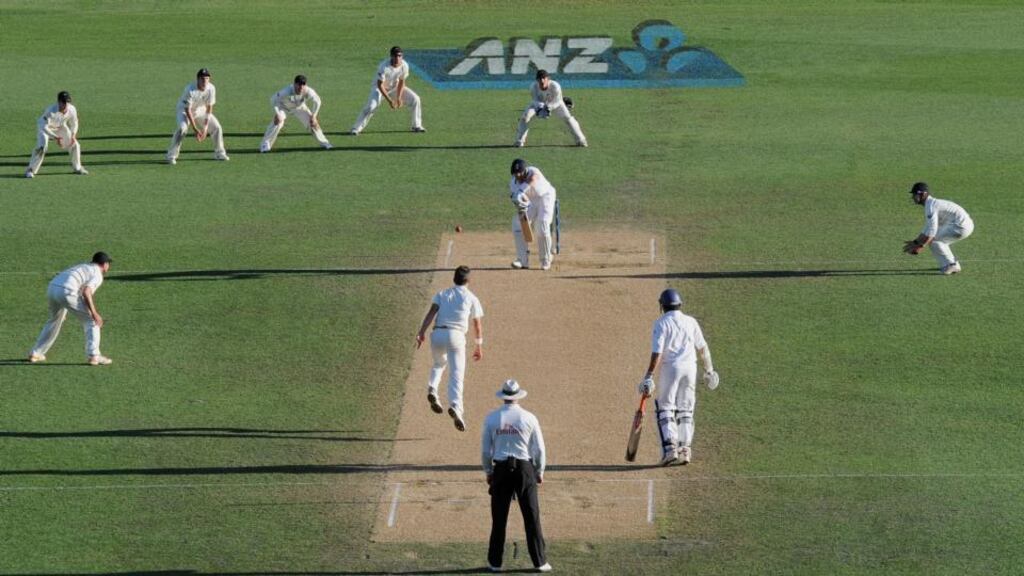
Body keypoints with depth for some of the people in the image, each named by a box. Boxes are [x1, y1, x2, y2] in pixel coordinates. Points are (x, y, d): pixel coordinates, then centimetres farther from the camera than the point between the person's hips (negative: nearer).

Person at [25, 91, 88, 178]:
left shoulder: (72, 109, -24)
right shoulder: (51, 111, -39)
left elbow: (74, 123, -4)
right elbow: (44, 127, -37)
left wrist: (73, 135, -19)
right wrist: (56, 138, -46)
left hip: (60, 127, 5)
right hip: (45, 127, -5)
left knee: (74, 144, 3)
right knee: (41, 147, -25)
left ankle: (77, 168, 25)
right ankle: (31, 170, -15)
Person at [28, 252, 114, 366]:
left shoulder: (82, 267, 31)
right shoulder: (97, 274, 5)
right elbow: (86, 292, -12)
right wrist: (94, 313, -14)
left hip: (51, 288, 8)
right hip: (66, 292, -8)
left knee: (54, 321, 29)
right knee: (91, 320, 4)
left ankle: (35, 353, 31)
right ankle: (93, 355, -5)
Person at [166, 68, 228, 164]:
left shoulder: (211, 88, -21)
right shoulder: (190, 90, -34)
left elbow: (209, 108, -15)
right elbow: (187, 110, -31)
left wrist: (205, 126, -21)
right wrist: (195, 130, -33)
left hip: (201, 110, 5)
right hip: (184, 109, -5)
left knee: (216, 127, -1)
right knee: (182, 128, -29)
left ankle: (219, 154, 18)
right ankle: (171, 156, -21)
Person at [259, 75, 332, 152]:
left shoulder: (308, 92, -33)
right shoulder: (287, 91, -42)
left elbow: (317, 101, -14)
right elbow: (273, 99, -33)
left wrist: (313, 116, -11)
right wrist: (277, 114, -36)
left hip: (299, 108, 3)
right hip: (284, 106, -3)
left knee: (313, 122, -2)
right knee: (277, 121, -26)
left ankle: (323, 142, 19)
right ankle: (265, 144, -19)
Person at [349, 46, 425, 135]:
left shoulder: (404, 65, -19)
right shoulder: (384, 67, -33)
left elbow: (401, 81, -6)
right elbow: (380, 85, -29)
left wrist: (398, 97, -15)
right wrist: (389, 100, -32)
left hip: (395, 87, 5)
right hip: (380, 88, -5)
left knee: (415, 99, -4)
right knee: (371, 106, -27)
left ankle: (417, 126, 12)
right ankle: (356, 129, -18)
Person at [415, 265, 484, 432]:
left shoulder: (442, 294, 17)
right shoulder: (471, 298, 13)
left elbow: (432, 312, 2)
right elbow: (477, 325, 14)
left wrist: (422, 332, -4)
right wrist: (479, 346, 24)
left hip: (438, 334, 3)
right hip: (456, 335, -3)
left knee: (439, 363, 30)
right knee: (457, 375, -6)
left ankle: (432, 390, 5)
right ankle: (455, 406, -30)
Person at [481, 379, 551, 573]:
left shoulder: (491, 418, -2)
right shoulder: (528, 418, -4)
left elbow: (485, 450, 2)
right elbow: (539, 449, 0)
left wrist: (488, 472, 15)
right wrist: (539, 472, 12)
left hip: (501, 469, 1)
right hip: (525, 469, -1)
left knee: (499, 517, 7)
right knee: (531, 516, 3)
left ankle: (495, 562, 11)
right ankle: (539, 561, 5)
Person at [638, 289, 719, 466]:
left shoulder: (661, 323, -4)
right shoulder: (691, 322, 9)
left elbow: (657, 353, -12)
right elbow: (702, 347, 12)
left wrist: (649, 376, -13)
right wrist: (709, 369, 24)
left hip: (670, 367, -4)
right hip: (690, 366, 4)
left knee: (665, 410, 1)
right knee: (685, 410, 12)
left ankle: (670, 448, -15)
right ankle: (685, 450, 8)